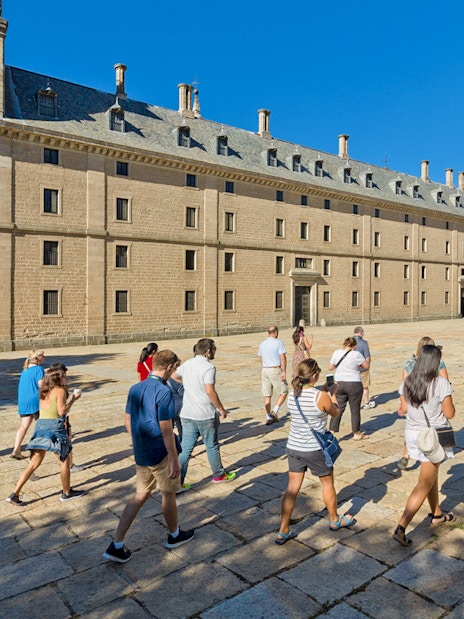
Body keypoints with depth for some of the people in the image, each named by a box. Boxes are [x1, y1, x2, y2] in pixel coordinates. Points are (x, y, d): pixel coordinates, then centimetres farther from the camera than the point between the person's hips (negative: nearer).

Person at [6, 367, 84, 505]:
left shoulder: (44, 392, 15)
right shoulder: (60, 390, -7)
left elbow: (50, 409, 15)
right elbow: (61, 412, -14)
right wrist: (73, 400, -4)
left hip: (40, 426, 7)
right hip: (55, 427, -7)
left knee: (34, 463, 10)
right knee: (64, 460, 9)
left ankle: (15, 494, 6)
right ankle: (67, 493, 20)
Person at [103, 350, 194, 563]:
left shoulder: (135, 389, 3)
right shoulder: (164, 391, -21)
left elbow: (128, 422, 10)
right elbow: (166, 430, -22)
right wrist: (175, 460, -16)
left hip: (140, 453, 7)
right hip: (160, 454, -7)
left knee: (140, 495, 17)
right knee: (168, 495, 14)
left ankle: (116, 546, 15)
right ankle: (174, 535, 35)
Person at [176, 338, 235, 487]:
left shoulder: (187, 364, 6)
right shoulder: (208, 367, -17)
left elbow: (174, 376, 22)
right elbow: (210, 391, -24)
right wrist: (221, 409, -14)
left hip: (187, 414, 6)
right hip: (206, 414, -6)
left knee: (185, 448, 9)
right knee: (212, 446, 13)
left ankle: (177, 482, 9)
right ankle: (219, 474, 31)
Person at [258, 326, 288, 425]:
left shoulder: (262, 344, 10)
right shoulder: (278, 343, -7)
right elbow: (283, 358, -14)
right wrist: (284, 372, -14)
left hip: (265, 370, 6)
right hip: (276, 370, -6)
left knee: (267, 395, 8)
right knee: (284, 392, 8)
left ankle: (269, 417, 12)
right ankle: (275, 411, -3)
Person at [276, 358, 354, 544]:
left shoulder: (292, 395, -3)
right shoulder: (322, 397, -20)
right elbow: (335, 413, -1)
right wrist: (333, 393, 11)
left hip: (293, 447, 5)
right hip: (315, 450, -4)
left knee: (292, 488, 11)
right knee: (328, 483, 20)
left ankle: (283, 532, 17)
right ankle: (334, 520, 42)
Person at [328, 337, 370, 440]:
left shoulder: (336, 353, -1)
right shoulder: (356, 354, -12)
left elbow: (330, 367, 6)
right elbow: (366, 366, -1)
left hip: (339, 384, 4)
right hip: (354, 384, -3)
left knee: (338, 409, 11)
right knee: (355, 410, 10)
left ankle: (332, 432, 9)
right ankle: (357, 434, 24)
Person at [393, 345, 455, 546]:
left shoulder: (407, 382, -3)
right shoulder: (441, 383, -19)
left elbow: (404, 409, 5)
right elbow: (449, 414, -14)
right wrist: (447, 398, 4)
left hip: (413, 434, 6)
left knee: (431, 474, 26)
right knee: (424, 484, 2)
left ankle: (437, 515, 44)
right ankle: (401, 528, -2)